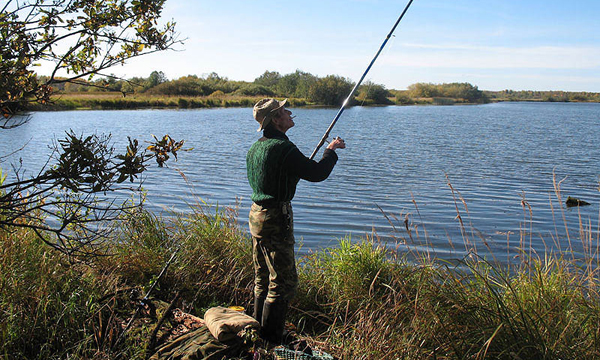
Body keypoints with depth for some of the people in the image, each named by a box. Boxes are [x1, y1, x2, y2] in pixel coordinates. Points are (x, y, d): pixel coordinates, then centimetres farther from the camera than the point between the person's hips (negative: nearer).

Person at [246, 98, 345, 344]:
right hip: (275, 220, -9)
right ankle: (271, 341, 6)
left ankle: (259, 332, 29)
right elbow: (317, 174, -15)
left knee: (263, 280, 18)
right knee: (283, 282, -1)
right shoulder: (283, 148, -18)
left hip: (256, 215, 10)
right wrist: (331, 150, 2)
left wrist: (297, 169, 28)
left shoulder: (255, 148, 10)